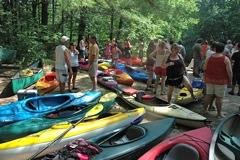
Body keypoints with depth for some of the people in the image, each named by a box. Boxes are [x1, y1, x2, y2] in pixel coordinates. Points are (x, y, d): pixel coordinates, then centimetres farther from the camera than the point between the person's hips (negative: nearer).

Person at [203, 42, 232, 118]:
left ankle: (205, 109, 26)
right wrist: (230, 80, -2)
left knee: (208, 94, 14)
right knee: (219, 97, 3)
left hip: (210, 80, 4)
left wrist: (206, 77, 19)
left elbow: (204, 69, 5)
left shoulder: (209, 58, 0)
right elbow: (229, 71, -13)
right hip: (221, 81, -4)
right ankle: (219, 113, 11)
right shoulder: (226, 59, -11)